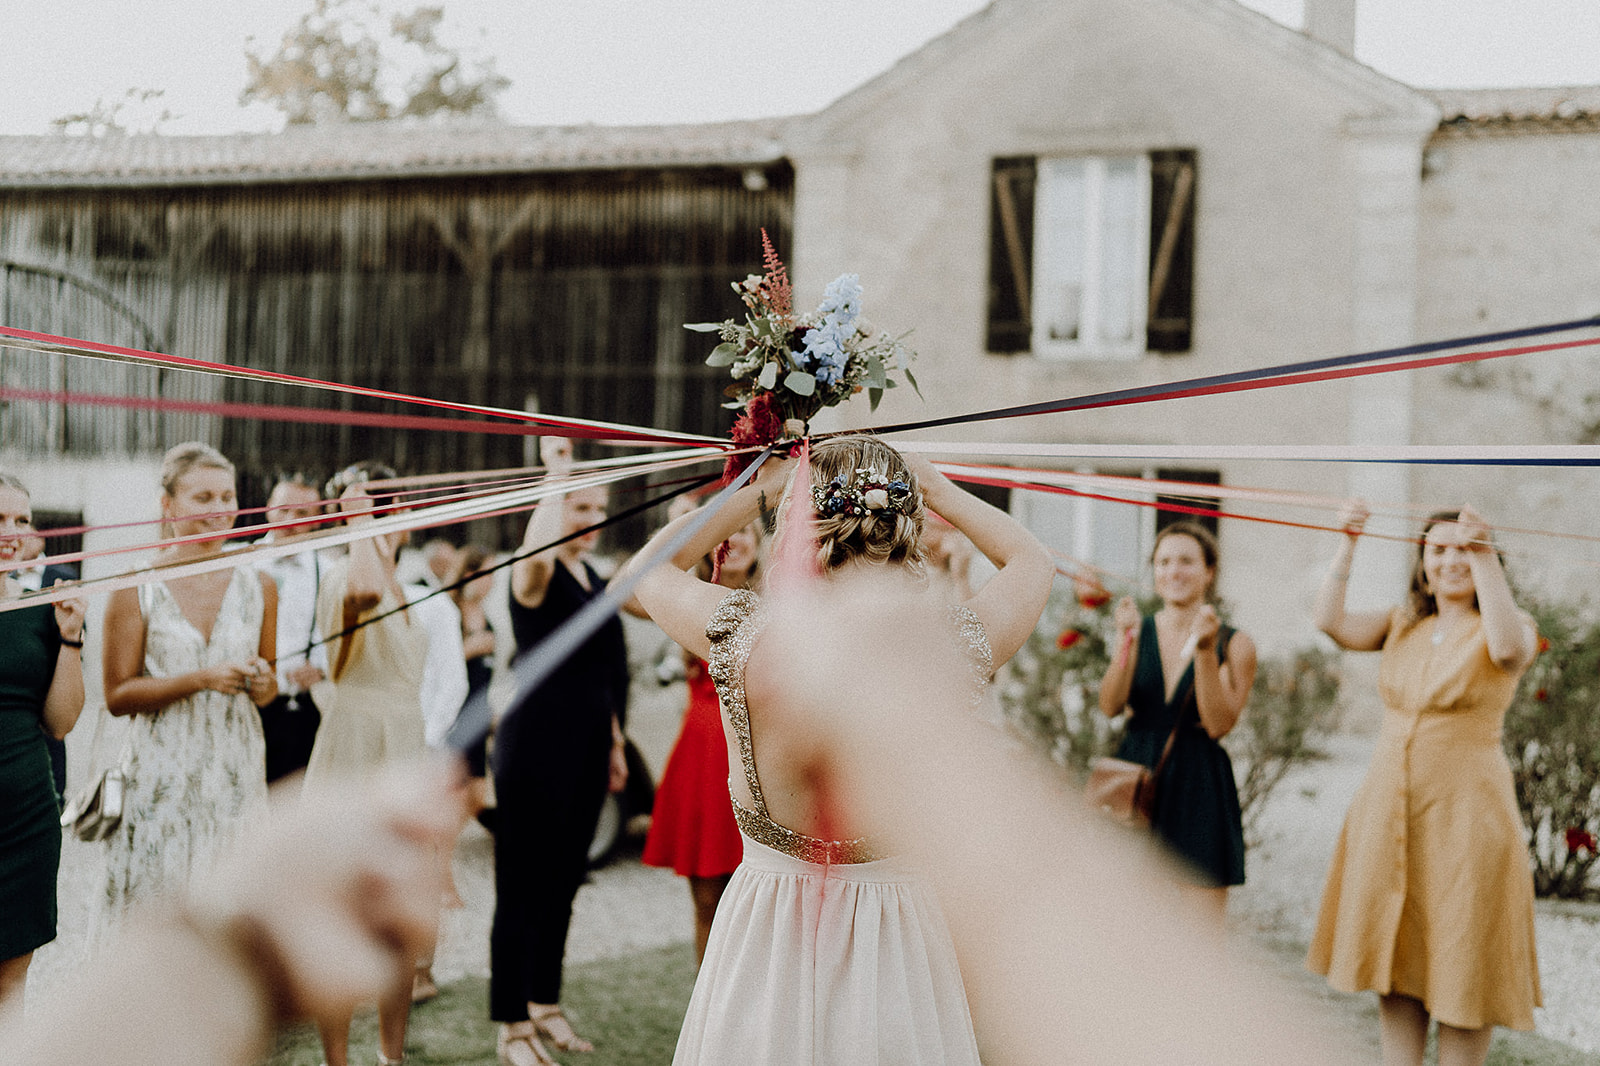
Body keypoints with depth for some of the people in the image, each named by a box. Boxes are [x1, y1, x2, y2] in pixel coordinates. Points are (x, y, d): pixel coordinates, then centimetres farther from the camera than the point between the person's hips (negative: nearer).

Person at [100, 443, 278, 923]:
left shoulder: (258, 586, 8)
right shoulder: (137, 589, -3)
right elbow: (118, 695, -6)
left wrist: (263, 683, -4)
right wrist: (201, 679, -16)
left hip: (238, 771, 3)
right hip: (161, 774, -3)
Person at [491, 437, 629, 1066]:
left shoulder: (598, 582, 13)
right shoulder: (536, 578, -11)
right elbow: (537, 549, -38)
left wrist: (615, 743, 20)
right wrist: (557, 472, -31)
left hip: (586, 746, 8)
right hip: (535, 741, -8)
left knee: (563, 881, 16)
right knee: (523, 885, -1)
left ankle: (546, 1004, 30)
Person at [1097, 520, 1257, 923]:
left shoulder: (1234, 644, -1)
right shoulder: (1139, 631, 7)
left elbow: (1219, 724, -11)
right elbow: (1110, 706, -5)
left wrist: (1204, 652, -19)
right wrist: (1126, 642, -17)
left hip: (1197, 790, -2)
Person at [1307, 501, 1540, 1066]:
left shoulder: (1497, 628, -2)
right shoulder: (1404, 625, 12)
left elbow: (1510, 648, -26)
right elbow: (1331, 621, -2)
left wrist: (1483, 557, -27)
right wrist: (1347, 546, -8)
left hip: (1463, 810, -5)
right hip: (1388, 806, 5)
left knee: (1459, 964, 1)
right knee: (1396, 957, 9)